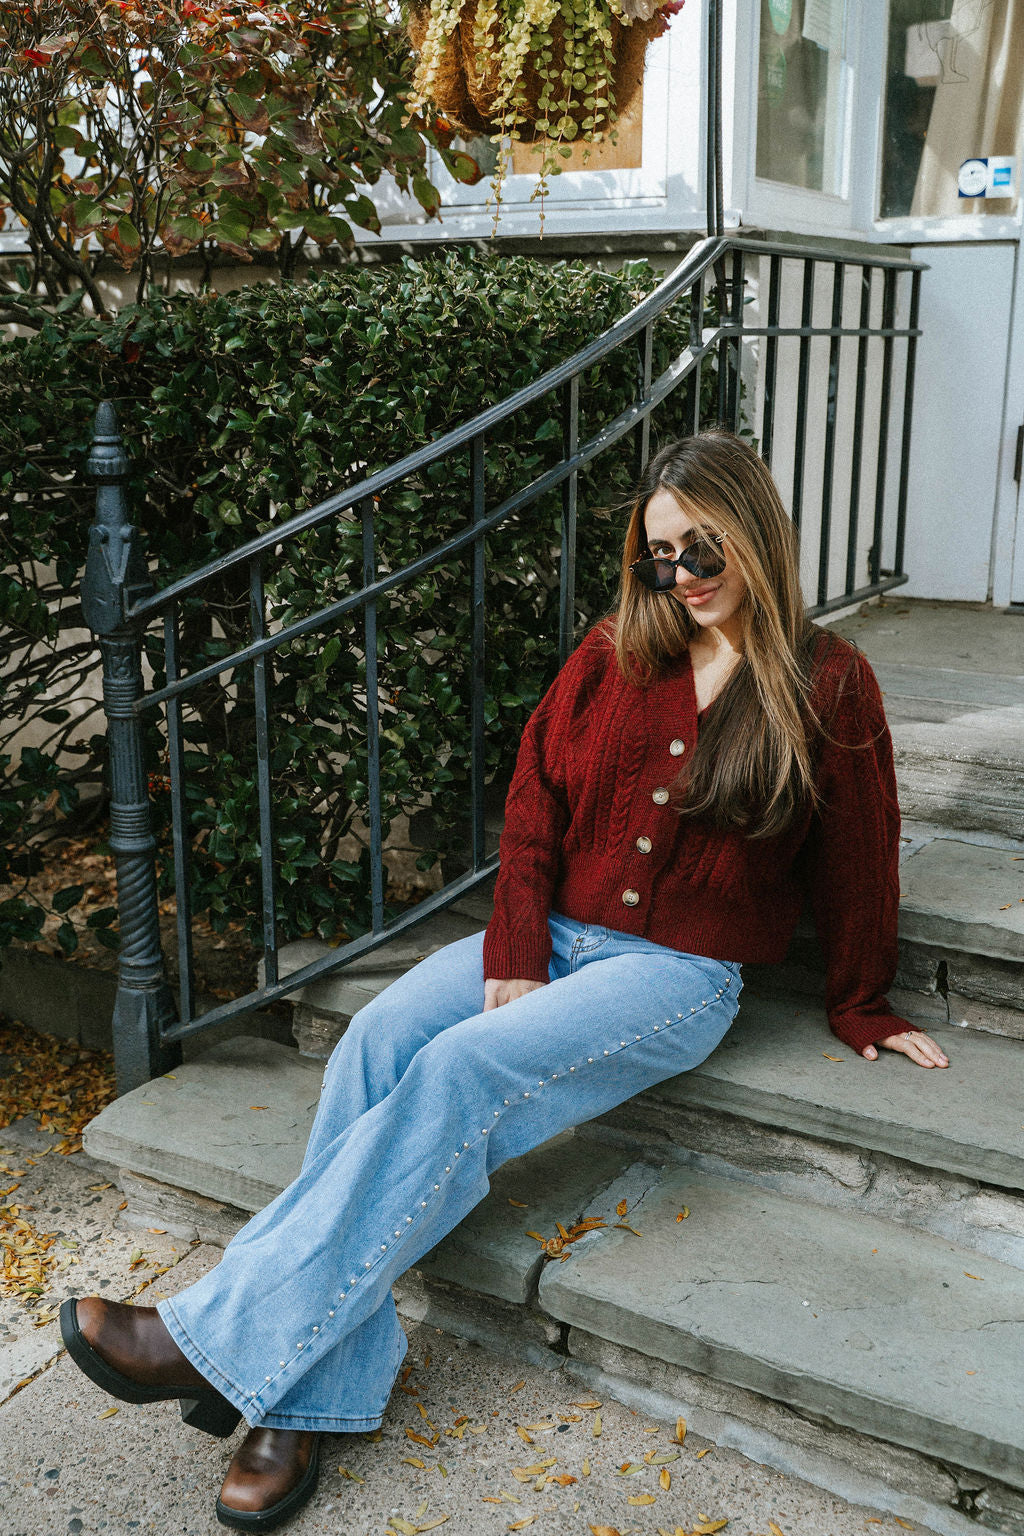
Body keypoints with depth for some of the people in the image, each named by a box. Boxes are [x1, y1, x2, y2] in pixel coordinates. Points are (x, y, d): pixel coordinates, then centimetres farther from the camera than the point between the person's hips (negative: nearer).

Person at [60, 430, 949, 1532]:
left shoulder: (828, 687, 0)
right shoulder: (613, 655, 8)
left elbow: (853, 862, 8)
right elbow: (535, 808, 5)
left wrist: (858, 1011, 15)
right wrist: (513, 959, -7)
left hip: (678, 974, -4)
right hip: (548, 933, 4)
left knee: (461, 1072, -28)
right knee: (374, 1045, -23)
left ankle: (221, 1338, -23)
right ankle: (312, 1396, -21)